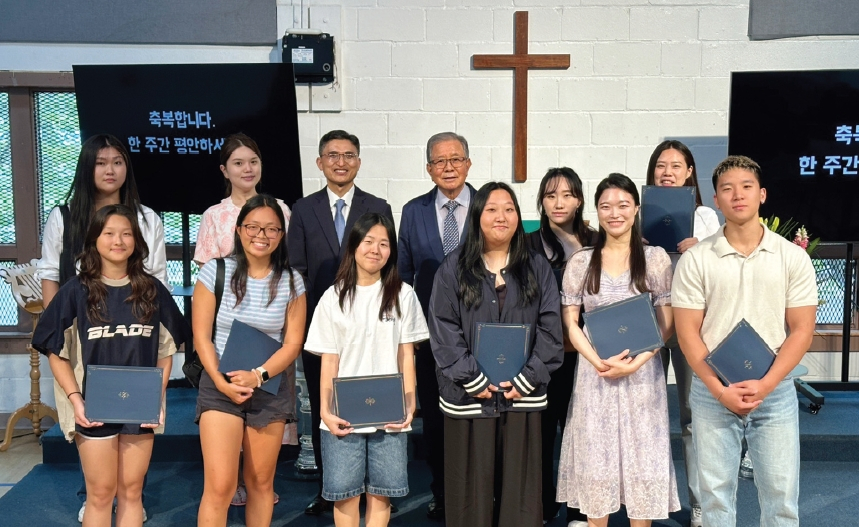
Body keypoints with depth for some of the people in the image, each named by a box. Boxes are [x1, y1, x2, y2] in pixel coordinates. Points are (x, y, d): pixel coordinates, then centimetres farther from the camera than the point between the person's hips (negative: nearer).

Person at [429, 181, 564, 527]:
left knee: (520, 489, 7)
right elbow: (443, 331, -4)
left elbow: (550, 329, 1)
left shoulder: (538, 269, 7)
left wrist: (526, 380, -9)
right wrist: (473, 381, -12)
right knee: (471, 489, 6)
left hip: (522, 396, 2)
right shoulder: (453, 268, 2)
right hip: (469, 397, -1)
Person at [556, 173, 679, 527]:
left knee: (642, 457, 5)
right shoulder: (580, 262, 3)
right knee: (595, 457, 7)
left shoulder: (656, 258, 0)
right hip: (594, 372, 1)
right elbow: (570, 322, 2)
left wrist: (635, 363, -14)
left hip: (642, 372, -1)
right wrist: (599, 362, -13)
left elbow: (666, 324, 0)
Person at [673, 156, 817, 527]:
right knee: (715, 492, 8)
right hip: (712, 391, 0)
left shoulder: (793, 257, 0)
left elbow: (802, 330, -2)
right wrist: (720, 389, -12)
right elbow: (687, 333, -3)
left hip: (775, 390, 0)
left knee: (781, 494, 6)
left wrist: (764, 385, -12)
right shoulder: (695, 260, -2)